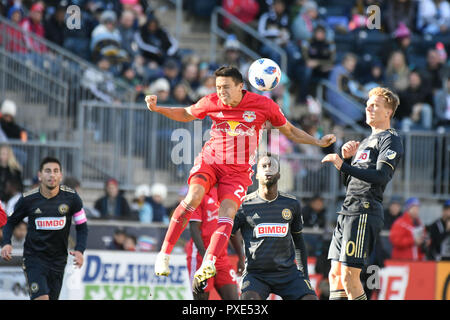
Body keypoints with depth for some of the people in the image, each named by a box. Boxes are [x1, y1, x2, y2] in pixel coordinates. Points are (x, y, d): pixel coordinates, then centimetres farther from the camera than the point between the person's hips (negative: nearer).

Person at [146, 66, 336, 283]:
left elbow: (289, 131, 9)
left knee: (228, 212, -23)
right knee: (194, 196, -26)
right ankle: (164, 254, -20)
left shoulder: (263, 105, -6)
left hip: (239, 170, 0)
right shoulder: (211, 102, -3)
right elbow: (186, 114, 18)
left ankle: (208, 263, -37)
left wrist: (318, 142, 1)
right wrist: (157, 109, 4)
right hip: (209, 161, 0)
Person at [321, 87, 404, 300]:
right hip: (348, 211, 9)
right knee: (336, 274, 5)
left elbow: (381, 177, -17)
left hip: (365, 211, -9)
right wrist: (347, 157, 9)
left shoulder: (390, 140, -2)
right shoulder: (366, 142, 27)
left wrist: (344, 166, -22)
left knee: (349, 276, -16)